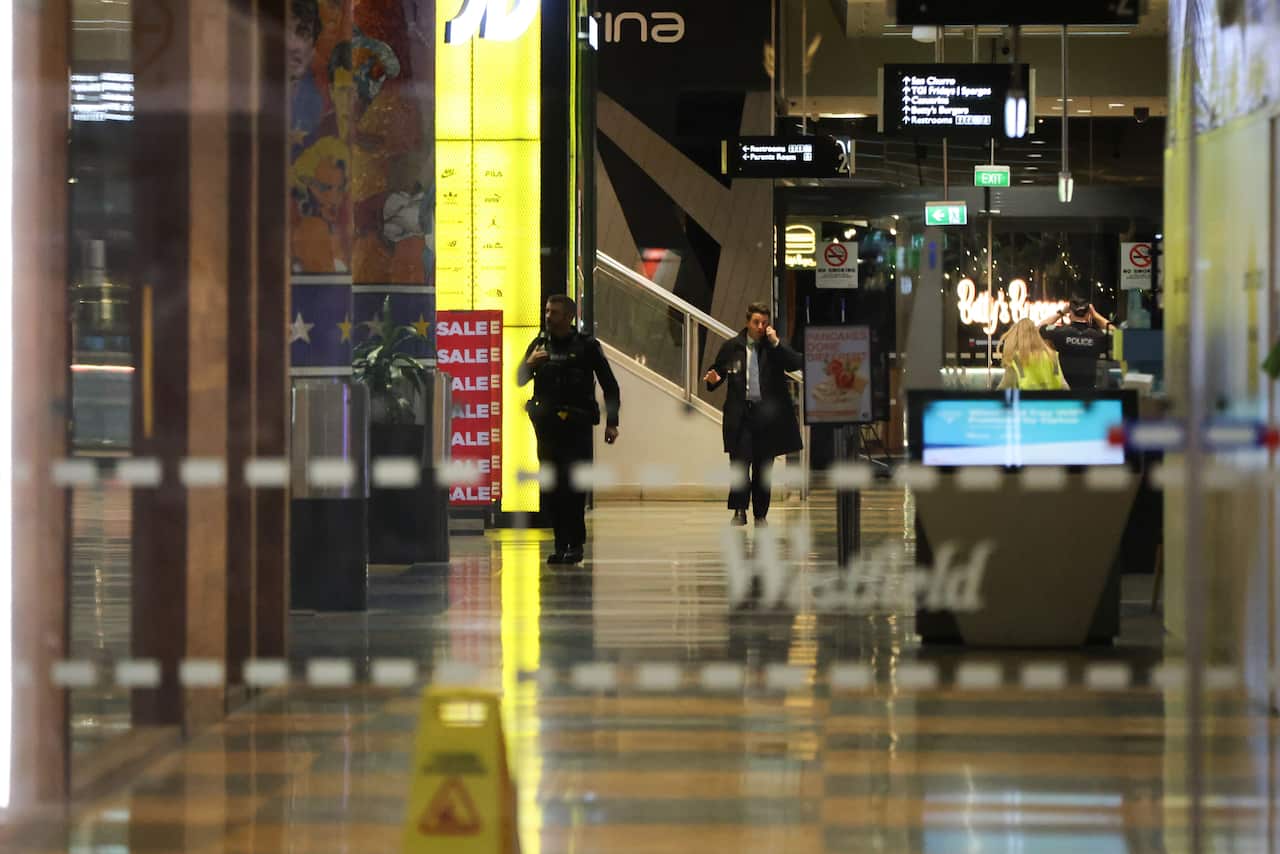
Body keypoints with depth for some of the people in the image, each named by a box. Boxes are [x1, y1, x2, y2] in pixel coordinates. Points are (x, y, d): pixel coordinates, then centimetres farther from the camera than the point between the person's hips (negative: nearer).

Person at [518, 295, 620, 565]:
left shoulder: (587, 346, 0)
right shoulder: (540, 344, 12)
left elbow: (610, 386, 4)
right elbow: (520, 380, 12)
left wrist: (611, 422, -1)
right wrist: (530, 363, -10)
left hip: (576, 424, -4)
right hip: (547, 425, 4)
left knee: (573, 486, -9)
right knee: (551, 487, 3)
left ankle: (575, 544, -6)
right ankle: (561, 544, 8)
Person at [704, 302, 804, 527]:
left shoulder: (775, 346, 4)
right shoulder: (732, 347, 6)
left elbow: (797, 364, -11)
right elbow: (717, 372, 16)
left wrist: (775, 343, -15)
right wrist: (713, 380, -7)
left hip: (767, 415, 1)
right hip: (740, 415, -1)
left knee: (763, 467, 6)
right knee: (740, 462, -12)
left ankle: (760, 515, 15)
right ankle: (739, 511, -7)